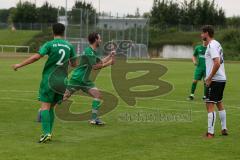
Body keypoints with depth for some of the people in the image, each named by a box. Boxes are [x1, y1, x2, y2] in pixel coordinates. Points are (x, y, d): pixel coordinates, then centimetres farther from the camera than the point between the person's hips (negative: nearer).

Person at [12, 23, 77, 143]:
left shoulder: (50, 44, -4)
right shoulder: (69, 46, 7)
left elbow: (36, 57, -15)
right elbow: (74, 64, 14)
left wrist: (20, 65, -8)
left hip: (49, 79, -4)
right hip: (62, 80, 4)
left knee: (45, 106, -5)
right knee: (51, 107, 14)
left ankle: (46, 133, -16)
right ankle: (49, 132, 11)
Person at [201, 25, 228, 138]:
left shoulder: (212, 45, -16)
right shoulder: (217, 44, 15)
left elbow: (217, 63, -26)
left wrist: (209, 78, -19)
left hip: (215, 80, -10)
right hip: (222, 79, 10)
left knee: (210, 105, -9)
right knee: (219, 104, 20)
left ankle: (210, 133, -11)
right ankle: (224, 129, 25)